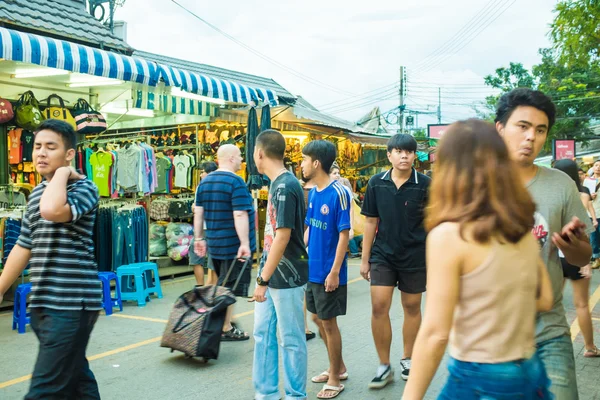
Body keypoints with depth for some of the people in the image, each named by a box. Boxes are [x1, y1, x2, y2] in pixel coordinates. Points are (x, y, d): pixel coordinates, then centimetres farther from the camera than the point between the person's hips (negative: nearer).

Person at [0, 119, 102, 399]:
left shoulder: (83, 188, -10)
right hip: (43, 303, 8)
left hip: (72, 303, -8)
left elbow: (52, 211, -32)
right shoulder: (37, 193, 15)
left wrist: (62, 172, -17)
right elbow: (24, 247, 21)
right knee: (74, 377, 17)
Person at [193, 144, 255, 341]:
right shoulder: (236, 182, -15)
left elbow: (198, 212, 10)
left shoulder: (205, 182, 9)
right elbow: (240, 215, -22)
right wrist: (245, 243, -23)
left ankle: (222, 322, 31)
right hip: (234, 246, -8)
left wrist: (199, 238, 15)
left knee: (222, 285, 21)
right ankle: (225, 329, 9)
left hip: (214, 244, 8)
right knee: (230, 288, 1)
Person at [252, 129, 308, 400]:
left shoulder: (285, 187, -19)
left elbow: (283, 237, -22)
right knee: (262, 333, 14)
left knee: (291, 339, 5)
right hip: (271, 275, 9)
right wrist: (264, 276, 18)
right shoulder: (277, 184, 9)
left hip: (286, 278, -9)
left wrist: (263, 279, -19)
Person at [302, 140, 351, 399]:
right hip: (312, 269, 8)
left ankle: (335, 379, 21)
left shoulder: (338, 193, -17)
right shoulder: (313, 193, 6)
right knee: (318, 318, 18)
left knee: (328, 322, 4)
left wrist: (334, 271, -19)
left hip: (328, 272, -8)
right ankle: (338, 367, 36)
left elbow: (344, 234, -17)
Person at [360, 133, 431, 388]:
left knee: (412, 307, 11)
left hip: (415, 257, -1)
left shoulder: (425, 185, -7)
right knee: (379, 307, -4)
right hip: (383, 255, 1)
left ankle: (407, 360, 30)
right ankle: (384, 366, 10)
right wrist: (365, 259, 4)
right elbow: (371, 222, 4)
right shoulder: (377, 183, -2)